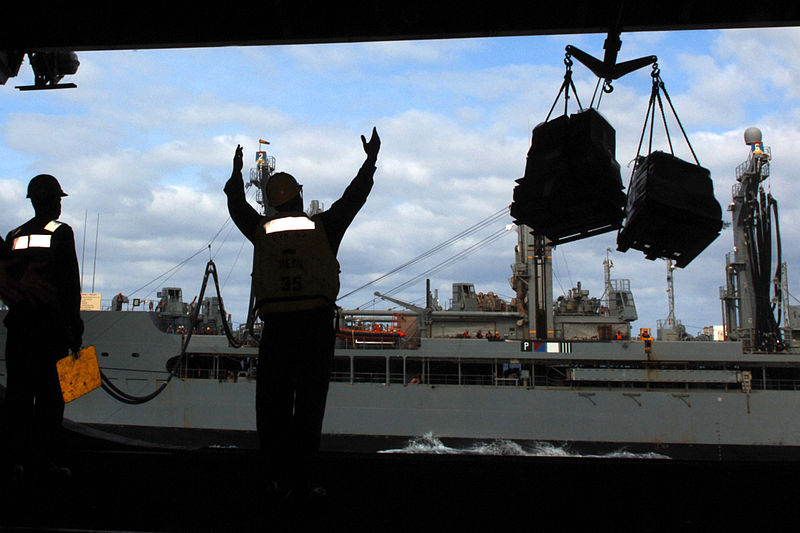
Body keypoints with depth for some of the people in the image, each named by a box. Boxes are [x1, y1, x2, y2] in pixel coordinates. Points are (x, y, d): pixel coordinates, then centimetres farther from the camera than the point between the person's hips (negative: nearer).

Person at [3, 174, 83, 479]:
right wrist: (75, 328, -5)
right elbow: (70, 283, -7)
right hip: (51, 322, -5)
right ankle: (43, 458, -1)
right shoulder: (61, 233, -2)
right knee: (50, 393, -1)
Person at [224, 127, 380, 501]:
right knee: (308, 404, 2)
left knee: (272, 403, 11)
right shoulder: (323, 226, 3)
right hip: (316, 324, -2)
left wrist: (236, 174, 45)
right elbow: (354, 197, 16)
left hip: (275, 327, 2)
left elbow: (237, 207, 28)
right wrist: (371, 161, 29)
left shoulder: (262, 231, 8)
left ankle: (277, 476, 16)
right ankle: (299, 480, 2)